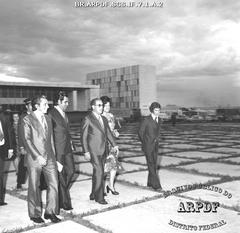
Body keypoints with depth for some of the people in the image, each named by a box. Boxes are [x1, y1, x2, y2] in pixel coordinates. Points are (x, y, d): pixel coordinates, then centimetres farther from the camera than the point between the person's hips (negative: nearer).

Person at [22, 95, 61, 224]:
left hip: (49, 158, 5)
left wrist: (53, 156, 14)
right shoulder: (27, 120, -7)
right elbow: (27, 140, -12)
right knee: (34, 187, 6)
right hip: (34, 159, -5)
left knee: (54, 184, 3)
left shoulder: (48, 119, 13)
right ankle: (35, 214, 21)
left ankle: (50, 212, 16)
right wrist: (38, 157, -17)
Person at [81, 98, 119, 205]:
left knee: (97, 172, 13)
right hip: (94, 151, -7)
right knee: (99, 172, -8)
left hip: (103, 151, 7)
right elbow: (84, 137, -9)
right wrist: (86, 152, -14)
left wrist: (114, 145, 6)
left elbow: (108, 133, 17)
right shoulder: (87, 119, -7)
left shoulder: (104, 119, 15)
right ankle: (99, 197, 2)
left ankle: (93, 194, 25)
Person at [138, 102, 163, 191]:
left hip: (155, 146, 7)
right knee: (151, 165, -8)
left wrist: (157, 139, 15)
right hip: (148, 147, -7)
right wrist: (144, 143, 5)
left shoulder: (158, 119, 6)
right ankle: (156, 184, -7)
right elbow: (140, 132, -4)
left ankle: (150, 182, 22)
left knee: (154, 165, 11)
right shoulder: (146, 120, -14)